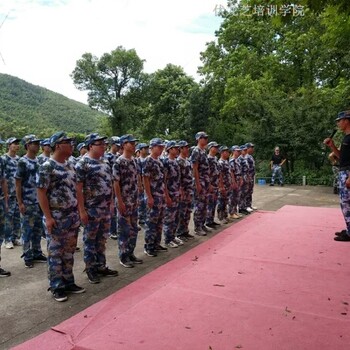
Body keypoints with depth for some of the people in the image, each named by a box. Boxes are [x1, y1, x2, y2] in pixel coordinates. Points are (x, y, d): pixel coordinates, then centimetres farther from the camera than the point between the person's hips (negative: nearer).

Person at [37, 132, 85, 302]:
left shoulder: (70, 165, 11)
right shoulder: (47, 167, -12)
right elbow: (41, 193, -14)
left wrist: (77, 212, 14)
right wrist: (48, 217, -18)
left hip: (72, 216, 7)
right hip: (56, 217, -7)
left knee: (69, 251, 14)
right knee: (55, 252, 4)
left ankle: (68, 282, 26)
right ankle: (56, 286, 15)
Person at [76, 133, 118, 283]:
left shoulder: (104, 162, 11)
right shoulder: (82, 163, -13)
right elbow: (78, 188, -15)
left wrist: (111, 203, 15)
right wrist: (82, 210, -18)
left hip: (105, 208, 8)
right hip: (92, 209, -7)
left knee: (102, 239, 16)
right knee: (90, 240, 6)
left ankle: (101, 266, 28)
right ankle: (90, 269, 18)